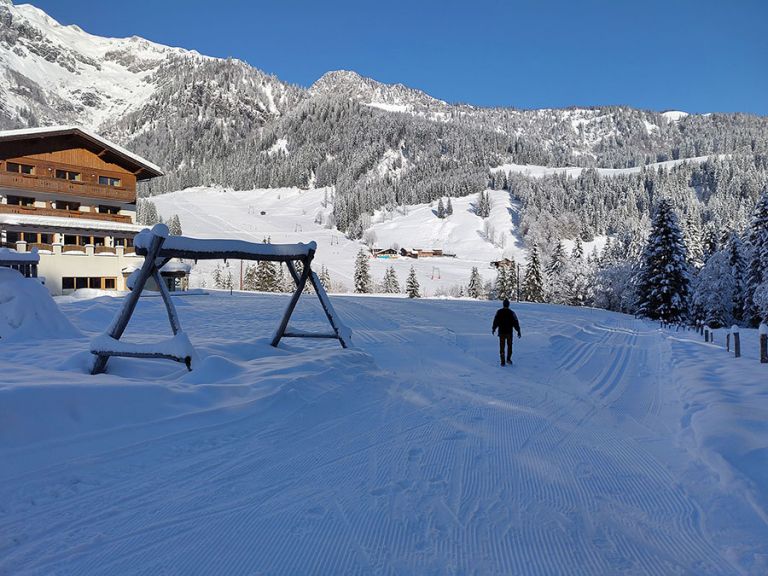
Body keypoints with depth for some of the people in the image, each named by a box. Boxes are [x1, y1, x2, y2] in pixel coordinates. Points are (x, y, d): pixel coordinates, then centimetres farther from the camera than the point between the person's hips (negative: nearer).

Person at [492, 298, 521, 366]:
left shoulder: (499, 312, -5)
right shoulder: (511, 313, -7)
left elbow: (495, 321, 2)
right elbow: (516, 323, -6)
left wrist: (493, 329, 17)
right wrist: (518, 332, 1)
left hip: (501, 332, 0)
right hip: (509, 332, 0)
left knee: (502, 347, 6)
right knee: (509, 346, 19)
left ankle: (503, 361, 1)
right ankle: (508, 359, 14)